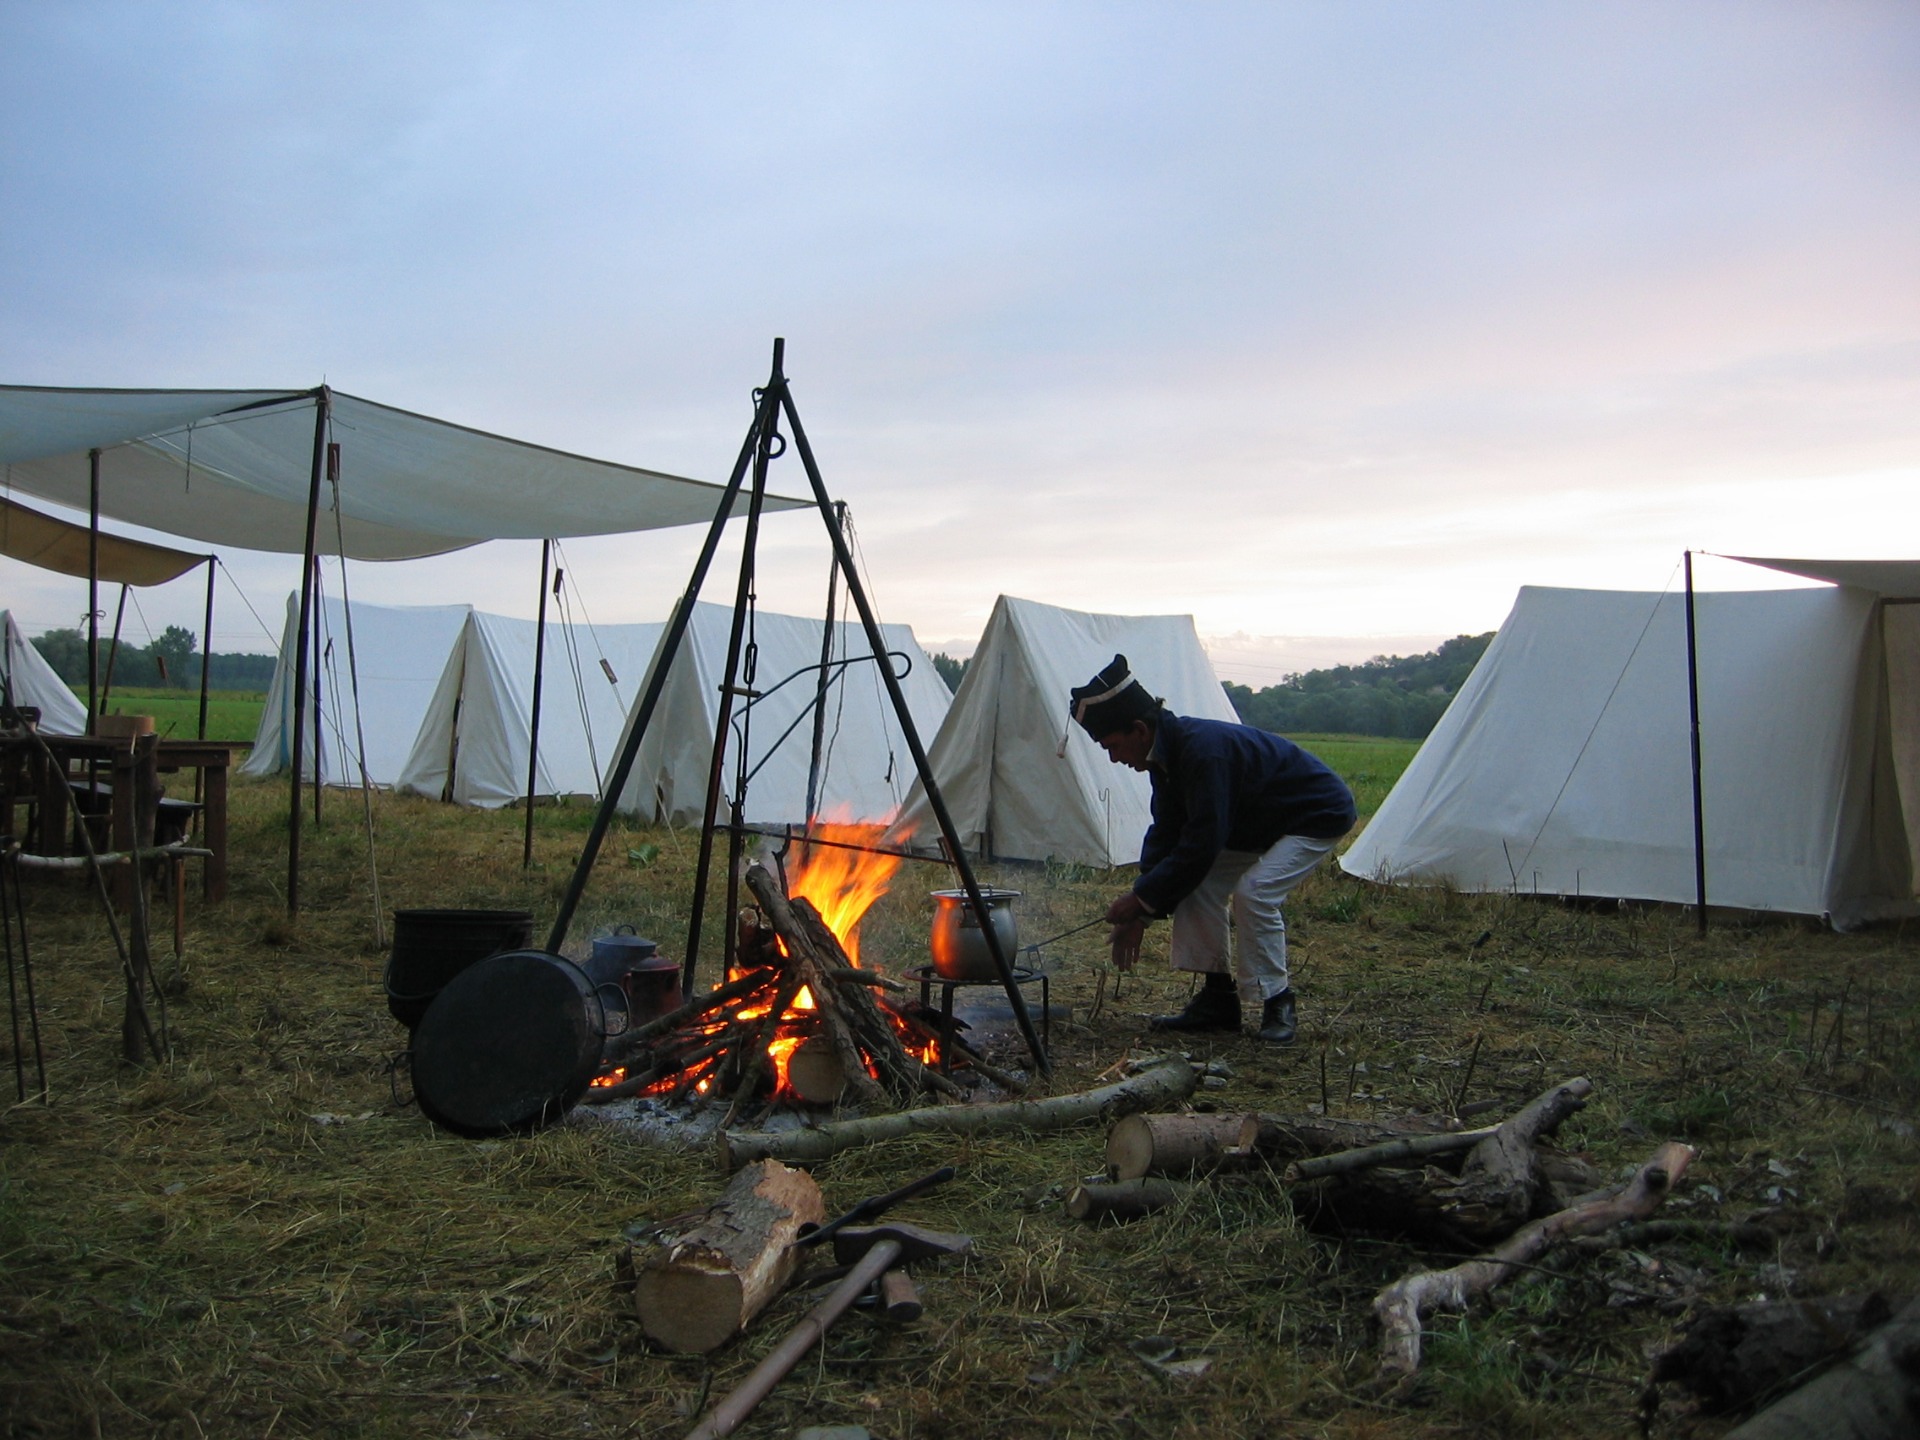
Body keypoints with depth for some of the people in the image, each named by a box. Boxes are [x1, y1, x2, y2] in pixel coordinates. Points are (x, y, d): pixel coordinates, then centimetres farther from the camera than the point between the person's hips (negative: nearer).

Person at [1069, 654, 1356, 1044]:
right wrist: (1141, 912, -5)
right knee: (1196, 884, -4)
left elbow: (1202, 841, -34)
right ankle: (1217, 999, 3)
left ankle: (1279, 1005, -9)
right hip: (1261, 822, 9)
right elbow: (1165, 834, 1)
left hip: (1319, 815, -9)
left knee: (1253, 892, -26)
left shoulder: (1204, 749, -35)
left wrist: (1142, 899, -26)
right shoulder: (1168, 752, -5)